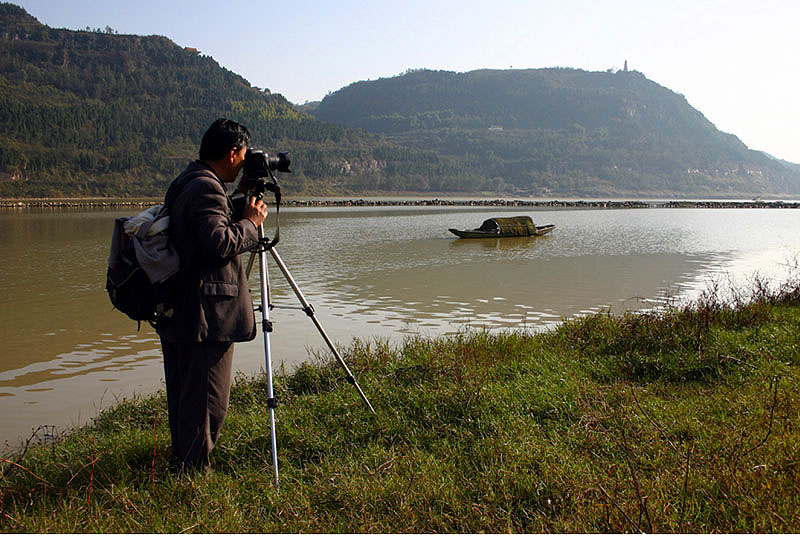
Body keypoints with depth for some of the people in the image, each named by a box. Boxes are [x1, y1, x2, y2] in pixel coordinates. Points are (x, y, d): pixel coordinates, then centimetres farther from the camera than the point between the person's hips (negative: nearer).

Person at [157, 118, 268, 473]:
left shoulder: (183, 185, 17)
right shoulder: (207, 188, -15)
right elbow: (219, 244, -25)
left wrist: (239, 215, 16)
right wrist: (250, 222, -10)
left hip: (178, 314, 11)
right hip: (207, 314, -11)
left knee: (183, 396, 19)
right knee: (207, 400, -3)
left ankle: (182, 465, 31)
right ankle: (191, 471, 4)